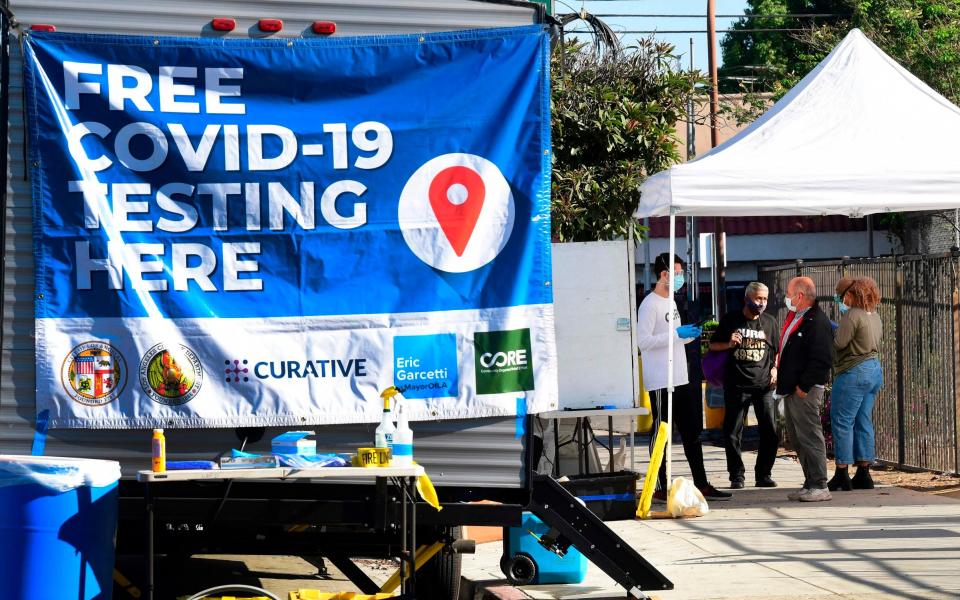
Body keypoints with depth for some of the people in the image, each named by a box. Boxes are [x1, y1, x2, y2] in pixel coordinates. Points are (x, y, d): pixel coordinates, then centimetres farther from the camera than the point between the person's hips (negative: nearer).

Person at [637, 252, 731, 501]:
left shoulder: (671, 301, 17)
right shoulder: (650, 304, -12)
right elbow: (643, 341, -21)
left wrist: (690, 336, 11)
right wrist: (677, 334, -21)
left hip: (681, 380, 9)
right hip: (661, 382, -9)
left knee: (692, 433, 11)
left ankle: (702, 484, 17)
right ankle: (660, 488, 3)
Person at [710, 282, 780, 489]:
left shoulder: (769, 322, 11)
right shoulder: (731, 320, 5)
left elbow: (777, 351, 20)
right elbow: (713, 345, 11)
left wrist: (775, 369, 3)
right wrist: (729, 344, -8)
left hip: (763, 385, 2)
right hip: (736, 385, -2)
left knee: (770, 431, -3)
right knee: (733, 433, -1)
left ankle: (764, 474, 8)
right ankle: (736, 476, 8)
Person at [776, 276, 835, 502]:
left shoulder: (817, 322, -15)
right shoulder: (794, 318, 17)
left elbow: (821, 359, -21)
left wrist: (804, 387, -20)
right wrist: (782, 380, 17)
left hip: (805, 391, -11)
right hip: (791, 390, 11)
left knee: (809, 437, -9)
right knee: (797, 438, 13)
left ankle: (819, 487, -6)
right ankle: (810, 484, 19)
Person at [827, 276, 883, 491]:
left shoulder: (852, 315, -15)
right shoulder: (875, 316, 13)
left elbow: (839, 342, -19)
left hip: (854, 373, -9)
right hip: (875, 370, 9)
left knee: (842, 422, -3)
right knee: (864, 423, 11)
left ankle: (842, 475, -4)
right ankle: (863, 474, 11)